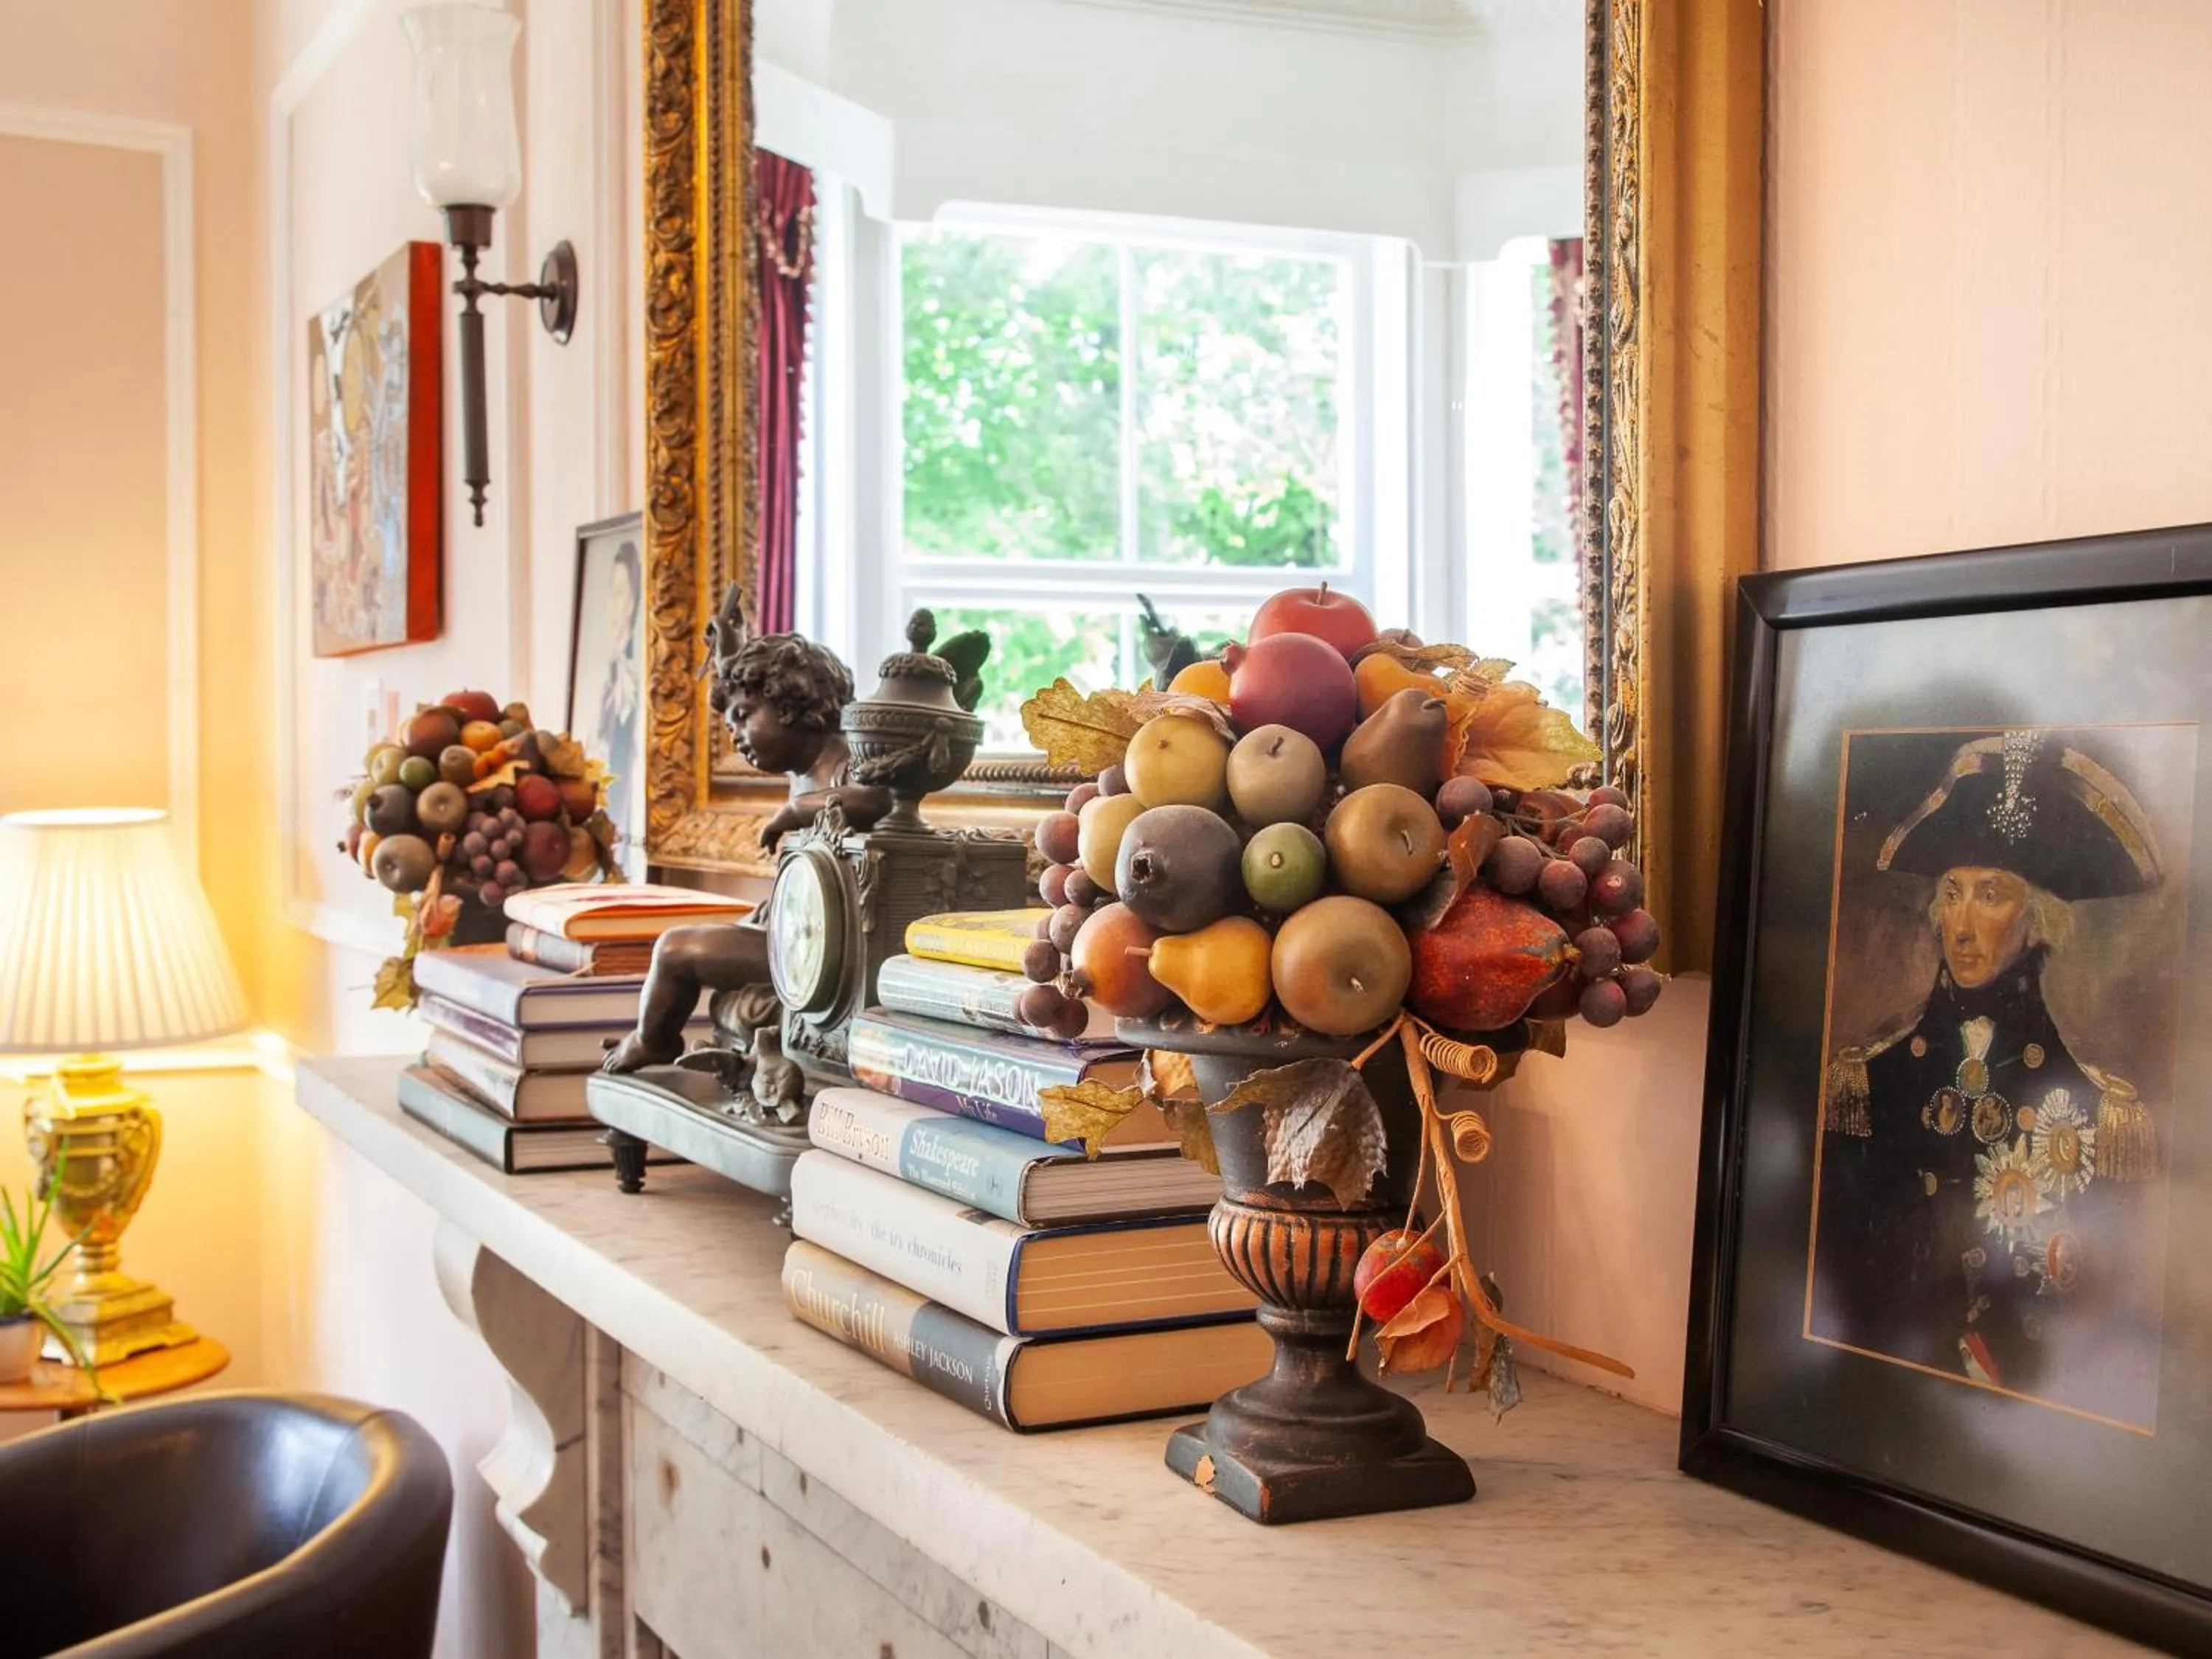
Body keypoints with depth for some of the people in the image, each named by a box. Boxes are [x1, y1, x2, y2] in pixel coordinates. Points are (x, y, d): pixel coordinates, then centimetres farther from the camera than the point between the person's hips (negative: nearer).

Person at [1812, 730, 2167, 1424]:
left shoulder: (2100, 1109, -1)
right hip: (1880, 1382, 1)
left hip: (2039, 1398, -1)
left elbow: (2121, 1331, 3)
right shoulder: (1866, 1076, 4)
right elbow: (1830, 1269, 7)